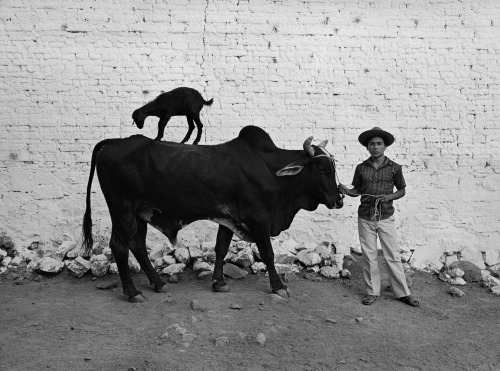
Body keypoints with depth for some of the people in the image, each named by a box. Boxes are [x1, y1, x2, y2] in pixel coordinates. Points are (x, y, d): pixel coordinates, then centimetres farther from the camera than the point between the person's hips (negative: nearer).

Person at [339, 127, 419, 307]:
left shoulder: (394, 168, -1)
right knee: (369, 255, 7)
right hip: (365, 217, 2)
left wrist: (389, 197, -12)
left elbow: (402, 190, 7)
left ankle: (403, 292, 11)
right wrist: (347, 191, -9)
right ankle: (372, 291, 18)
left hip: (386, 217, -2)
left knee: (393, 255, 1)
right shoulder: (361, 168, 3)